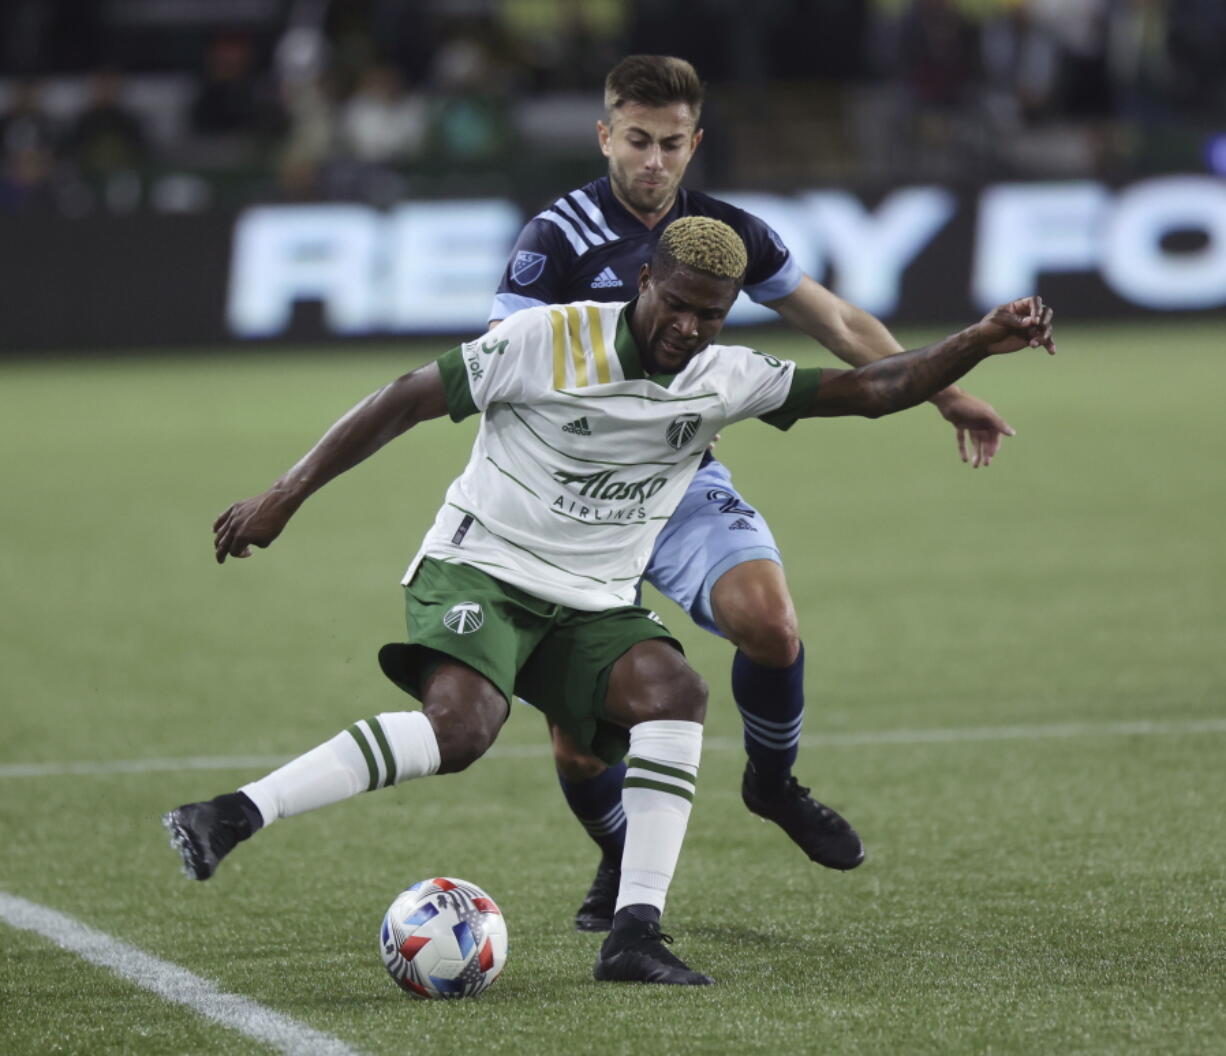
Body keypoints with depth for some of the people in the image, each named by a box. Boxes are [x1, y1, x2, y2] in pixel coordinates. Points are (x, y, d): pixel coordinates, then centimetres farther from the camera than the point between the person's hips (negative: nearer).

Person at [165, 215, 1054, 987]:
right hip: (478, 570, -5)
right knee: (462, 725, -32)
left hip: (595, 606, 5)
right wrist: (288, 496, -11)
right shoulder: (548, 342, -14)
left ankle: (635, 935, -24)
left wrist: (980, 344, -11)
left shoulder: (728, 380, 1)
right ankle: (228, 819, -33)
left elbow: (868, 390, 3)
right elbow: (407, 401, -10)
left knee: (675, 693, -23)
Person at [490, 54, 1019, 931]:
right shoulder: (559, 238, -10)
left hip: (684, 482, 3)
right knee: (576, 742, -9)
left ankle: (773, 782, 3)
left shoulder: (724, 231, 5)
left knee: (767, 617, -28)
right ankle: (621, 859, 24)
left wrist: (945, 394, 15)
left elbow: (841, 325, 17)